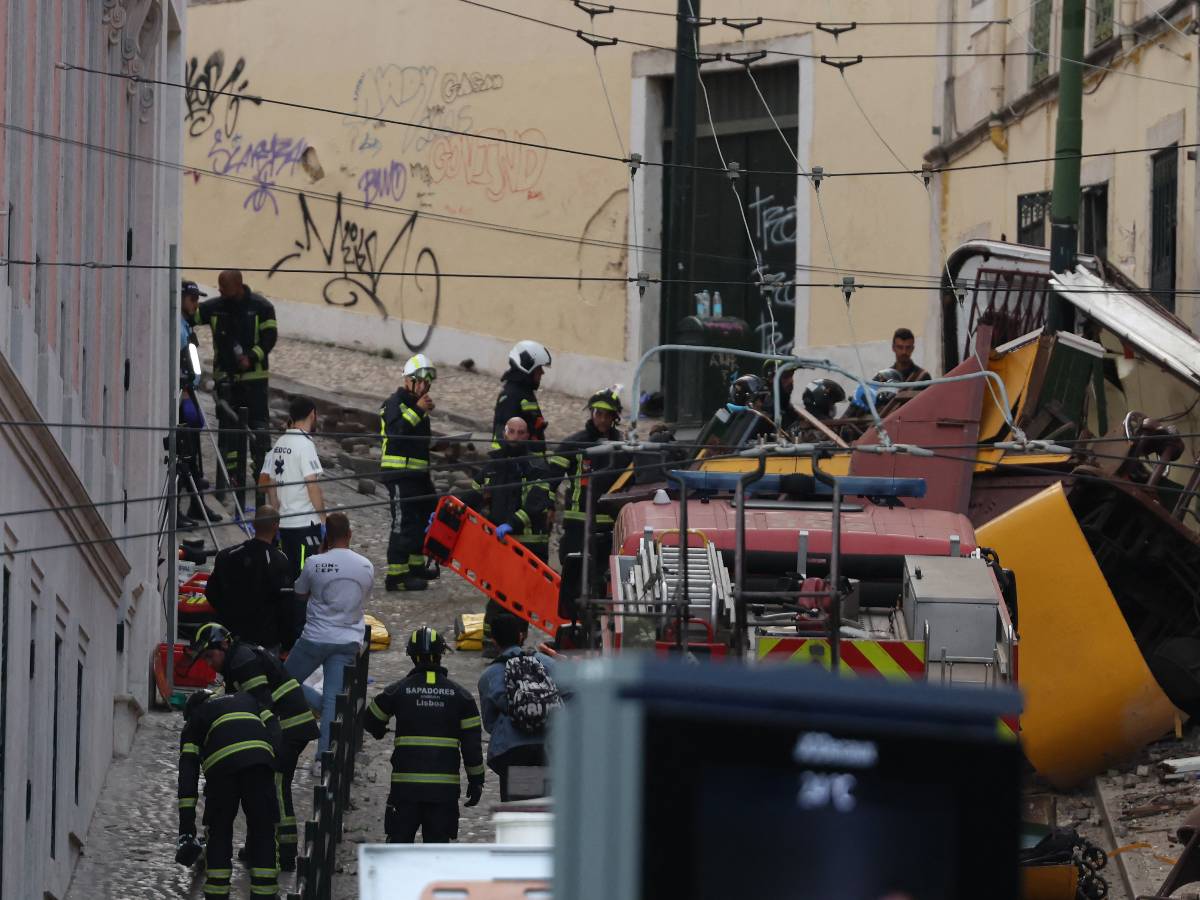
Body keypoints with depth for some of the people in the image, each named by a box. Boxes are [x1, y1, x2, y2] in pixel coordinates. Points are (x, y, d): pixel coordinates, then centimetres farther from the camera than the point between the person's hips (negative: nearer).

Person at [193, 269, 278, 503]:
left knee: (258, 424, -3)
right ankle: (232, 474, 9)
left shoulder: (261, 307, -3)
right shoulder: (214, 307, 4)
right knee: (228, 425, 4)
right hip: (225, 376, 3)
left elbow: (269, 336, -5)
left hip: (254, 376, -3)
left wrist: (252, 357, -18)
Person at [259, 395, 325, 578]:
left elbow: (266, 481, 15)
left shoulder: (280, 443, 11)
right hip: (306, 522, -8)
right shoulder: (305, 444, -13)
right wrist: (323, 518, -12)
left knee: (288, 572, 12)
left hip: (284, 521, 8)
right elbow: (312, 484, -18)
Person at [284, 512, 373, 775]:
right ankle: (323, 758, -2)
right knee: (333, 698, 4)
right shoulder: (366, 566, 0)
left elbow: (300, 595, 6)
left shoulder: (315, 563, -11)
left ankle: (323, 706, -5)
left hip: (315, 637, -3)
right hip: (349, 642, 3)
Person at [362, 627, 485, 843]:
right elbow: (472, 742, 3)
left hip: (406, 784, -1)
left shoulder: (397, 690, 0)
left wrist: (380, 732, 38)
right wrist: (476, 779, 11)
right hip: (445, 785, 1)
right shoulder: (460, 694, 3)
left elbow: (370, 721, 14)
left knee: (400, 840, 5)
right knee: (438, 841, 5)